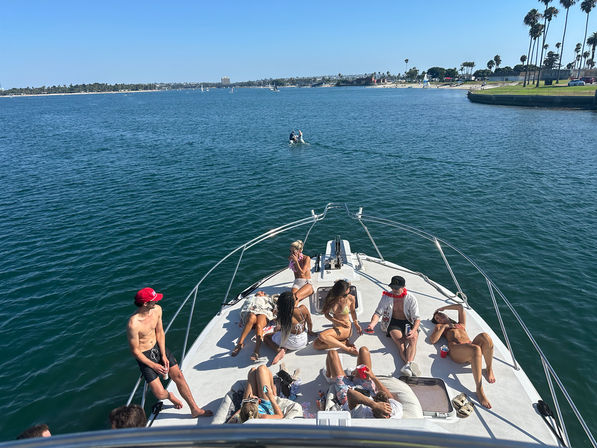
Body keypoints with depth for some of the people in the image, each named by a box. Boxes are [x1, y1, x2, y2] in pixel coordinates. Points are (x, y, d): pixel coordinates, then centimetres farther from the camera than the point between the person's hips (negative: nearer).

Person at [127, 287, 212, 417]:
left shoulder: (157, 309, -11)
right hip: (144, 356, -5)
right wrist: (153, 365, -13)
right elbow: (135, 351, -18)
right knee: (160, 394, -10)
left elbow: (160, 333, 2)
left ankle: (195, 409, 13)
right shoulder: (133, 324, -30)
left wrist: (163, 355, -6)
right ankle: (169, 396, 29)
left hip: (158, 347, 5)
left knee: (179, 376, -2)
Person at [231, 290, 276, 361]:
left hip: (263, 313, 0)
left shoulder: (268, 299, 41)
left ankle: (256, 352, -55)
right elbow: (243, 309, 25)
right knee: (252, 318, -38)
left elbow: (272, 310, 24)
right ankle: (240, 343, -50)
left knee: (259, 325, -36)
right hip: (249, 312, 0)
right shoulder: (250, 298, 41)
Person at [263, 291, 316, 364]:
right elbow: (309, 323, -5)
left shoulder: (281, 316, -29)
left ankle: (280, 350, -4)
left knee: (266, 337, 19)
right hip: (303, 342, 2)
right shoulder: (303, 309, -26)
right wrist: (310, 331, 15)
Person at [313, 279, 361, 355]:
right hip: (336, 328, 5)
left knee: (322, 336, -30)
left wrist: (356, 323, 0)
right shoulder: (331, 299, -5)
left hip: (346, 329, -5)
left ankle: (347, 348, -21)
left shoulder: (351, 298, -10)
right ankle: (344, 342, -11)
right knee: (316, 345, -15)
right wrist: (337, 322, -15)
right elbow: (326, 314, 1)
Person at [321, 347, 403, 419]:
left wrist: (374, 404, -66)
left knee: (332, 353, 7)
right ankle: (354, 374, 42)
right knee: (363, 350, 11)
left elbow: (350, 393, -59)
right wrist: (373, 377, -5)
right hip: (367, 389, 4)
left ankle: (329, 376, 41)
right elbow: (391, 396, -15)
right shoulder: (397, 410, -37)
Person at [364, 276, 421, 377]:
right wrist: (372, 325, -27)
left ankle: (408, 365, -54)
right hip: (394, 323, 0)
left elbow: (417, 318, -6)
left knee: (413, 339, -32)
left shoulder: (411, 298, -5)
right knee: (401, 343, -29)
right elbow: (378, 313, -5)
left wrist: (413, 330, -27)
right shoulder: (386, 297, -2)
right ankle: (411, 364, -50)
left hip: (409, 323, 0)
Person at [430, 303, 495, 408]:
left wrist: (443, 308, 47)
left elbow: (460, 307, 42)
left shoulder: (461, 324, 39)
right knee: (475, 349, -39)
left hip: (470, 345, 3)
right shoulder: (440, 326, 31)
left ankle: (489, 369, -12)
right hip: (456, 349, -3)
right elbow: (432, 340, 13)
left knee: (484, 336, -32)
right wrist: (444, 326, 15)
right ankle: (479, 390, -38)